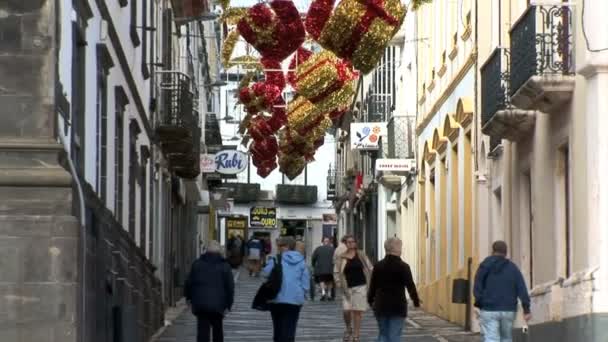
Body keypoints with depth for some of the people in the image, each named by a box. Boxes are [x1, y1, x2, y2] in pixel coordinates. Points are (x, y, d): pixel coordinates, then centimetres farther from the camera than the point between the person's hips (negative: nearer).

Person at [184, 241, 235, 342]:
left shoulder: (197, 264, 3)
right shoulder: (224, 266, 0)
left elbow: (189, 282, 8)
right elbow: (230, 287, -2)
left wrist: (189, 297, 22)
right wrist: (228, 305, 5)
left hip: (200, 304, 0)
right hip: (218, 304, 0)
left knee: (203, 331, -2)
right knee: (217, 329, 17)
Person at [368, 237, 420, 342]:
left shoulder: (378, 266, 1)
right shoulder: (403, 267, -9)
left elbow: (373, 285, 8)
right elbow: (410, 286, -6)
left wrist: (370, 300, 23)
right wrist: (416, 301, 8)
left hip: (381, 306, 3)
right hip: (398, 306, -3)